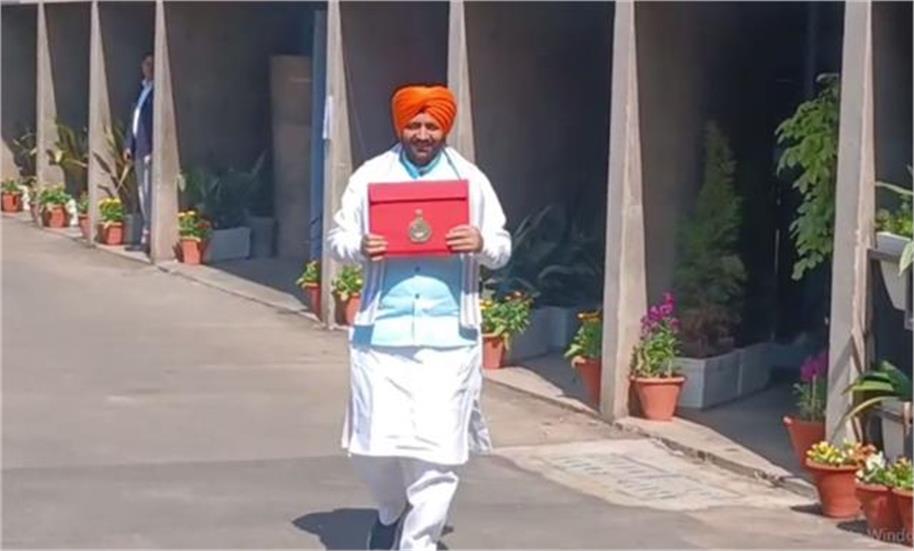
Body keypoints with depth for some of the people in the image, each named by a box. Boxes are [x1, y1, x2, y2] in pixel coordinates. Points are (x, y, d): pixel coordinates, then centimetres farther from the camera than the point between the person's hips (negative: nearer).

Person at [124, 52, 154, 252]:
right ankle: (147, 232, 17)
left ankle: (149, 234, -4)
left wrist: (152, 150, -19)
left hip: (150, 150, -9)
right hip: (139, 149, 9)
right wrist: (129, 145, 15)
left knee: (149, 192, -7)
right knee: (142, 192, 12)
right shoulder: (142, 89, 16)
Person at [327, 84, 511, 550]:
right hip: (382, 332, 0)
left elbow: (503, 247, 9)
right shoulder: (371, 176, 6)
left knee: (437, 449, -4)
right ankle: (391, 511, 35)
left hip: (448, 335, 0)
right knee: (374, 444, 3)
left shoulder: (470, 179, 7)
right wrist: (359, 248, -15)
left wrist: (481, 244, -14)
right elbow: (336, 238, 8)